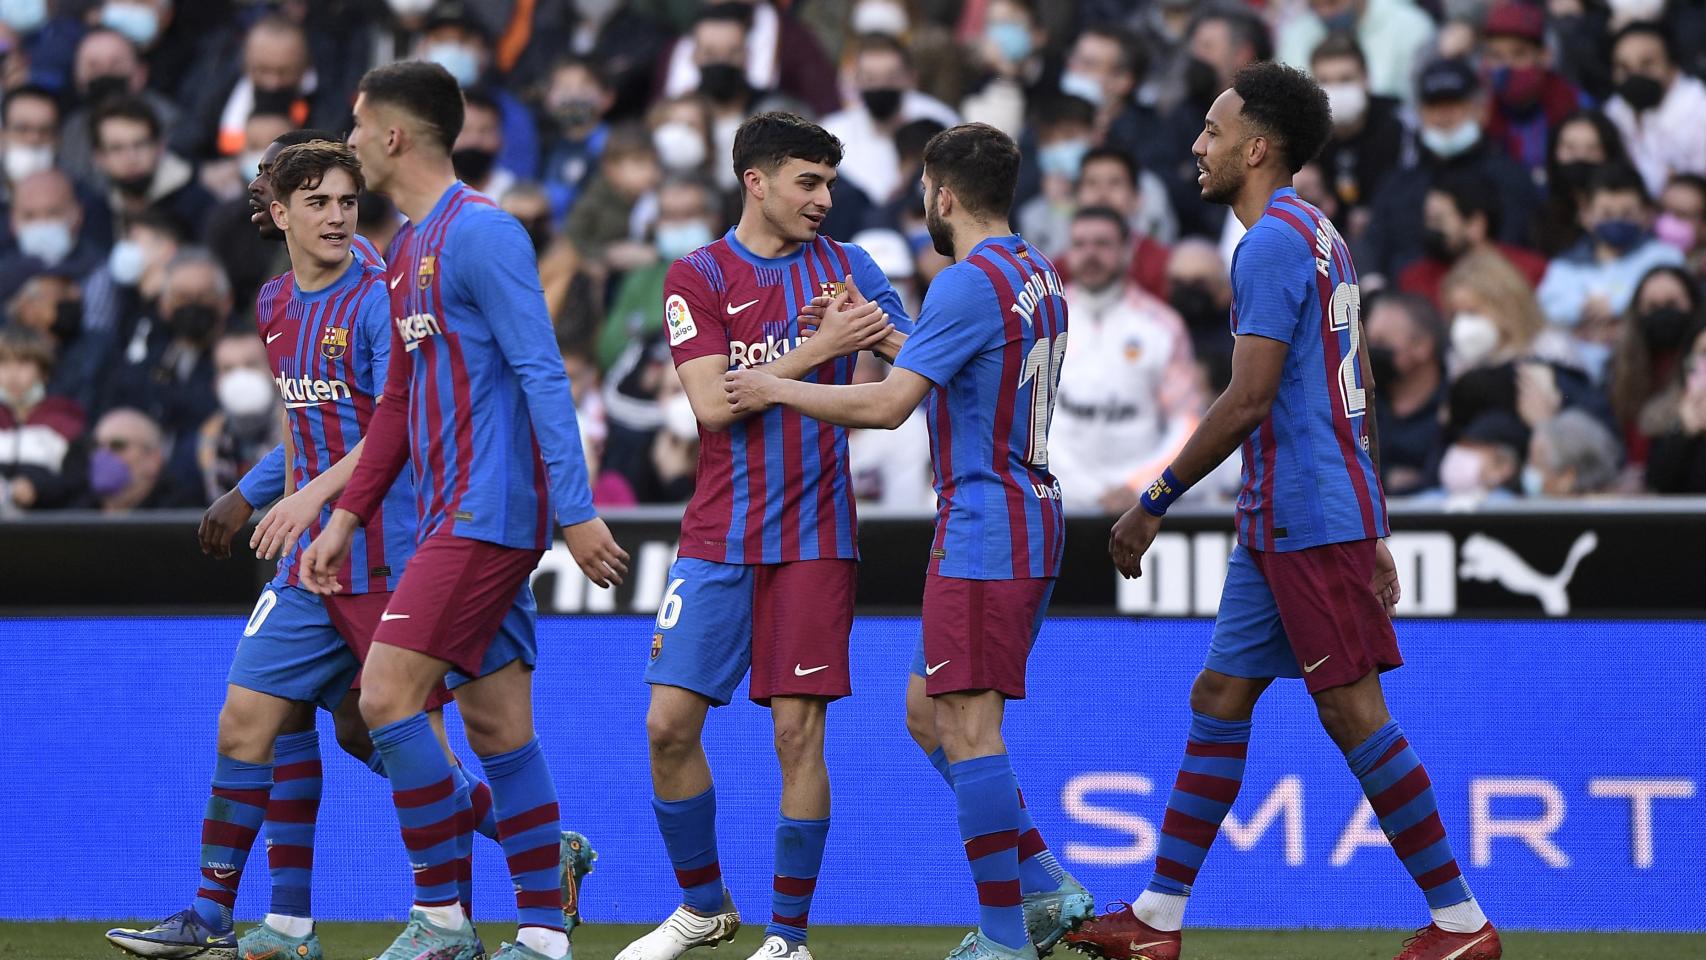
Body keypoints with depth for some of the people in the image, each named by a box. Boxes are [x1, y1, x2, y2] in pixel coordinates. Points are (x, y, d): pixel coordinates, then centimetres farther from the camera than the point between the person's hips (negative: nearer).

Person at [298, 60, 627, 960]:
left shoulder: (479, 233, -12)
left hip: (487, 513, -9)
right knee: (496, 724, 8)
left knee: (388, 695, -13)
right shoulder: (409, 248, 17)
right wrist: (345, 517, 22)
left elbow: (542, 375, -17)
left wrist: (575, 510, -21)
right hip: (457, 515, 9)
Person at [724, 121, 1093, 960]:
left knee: (966, 729, -7)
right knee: (928, 710, 16)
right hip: (1029, 521, 10)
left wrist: (779, 390, -8)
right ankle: (1045, 890, 14)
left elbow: (887, 405, -20)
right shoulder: (1037, 277, 14)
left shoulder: (969, 284, -16)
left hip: (984, 532, -10)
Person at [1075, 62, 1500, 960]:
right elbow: (1357, 393, 19)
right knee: (1218, 698, 11)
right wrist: (1373, 531, 21)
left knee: (1353, 711, -7)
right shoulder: (1319, 237, 17)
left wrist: (1154, 503, -14)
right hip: (1285, 522, 10)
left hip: (1307, 519, -10)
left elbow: (1249, 399, -20)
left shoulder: (1273, 242, -15)